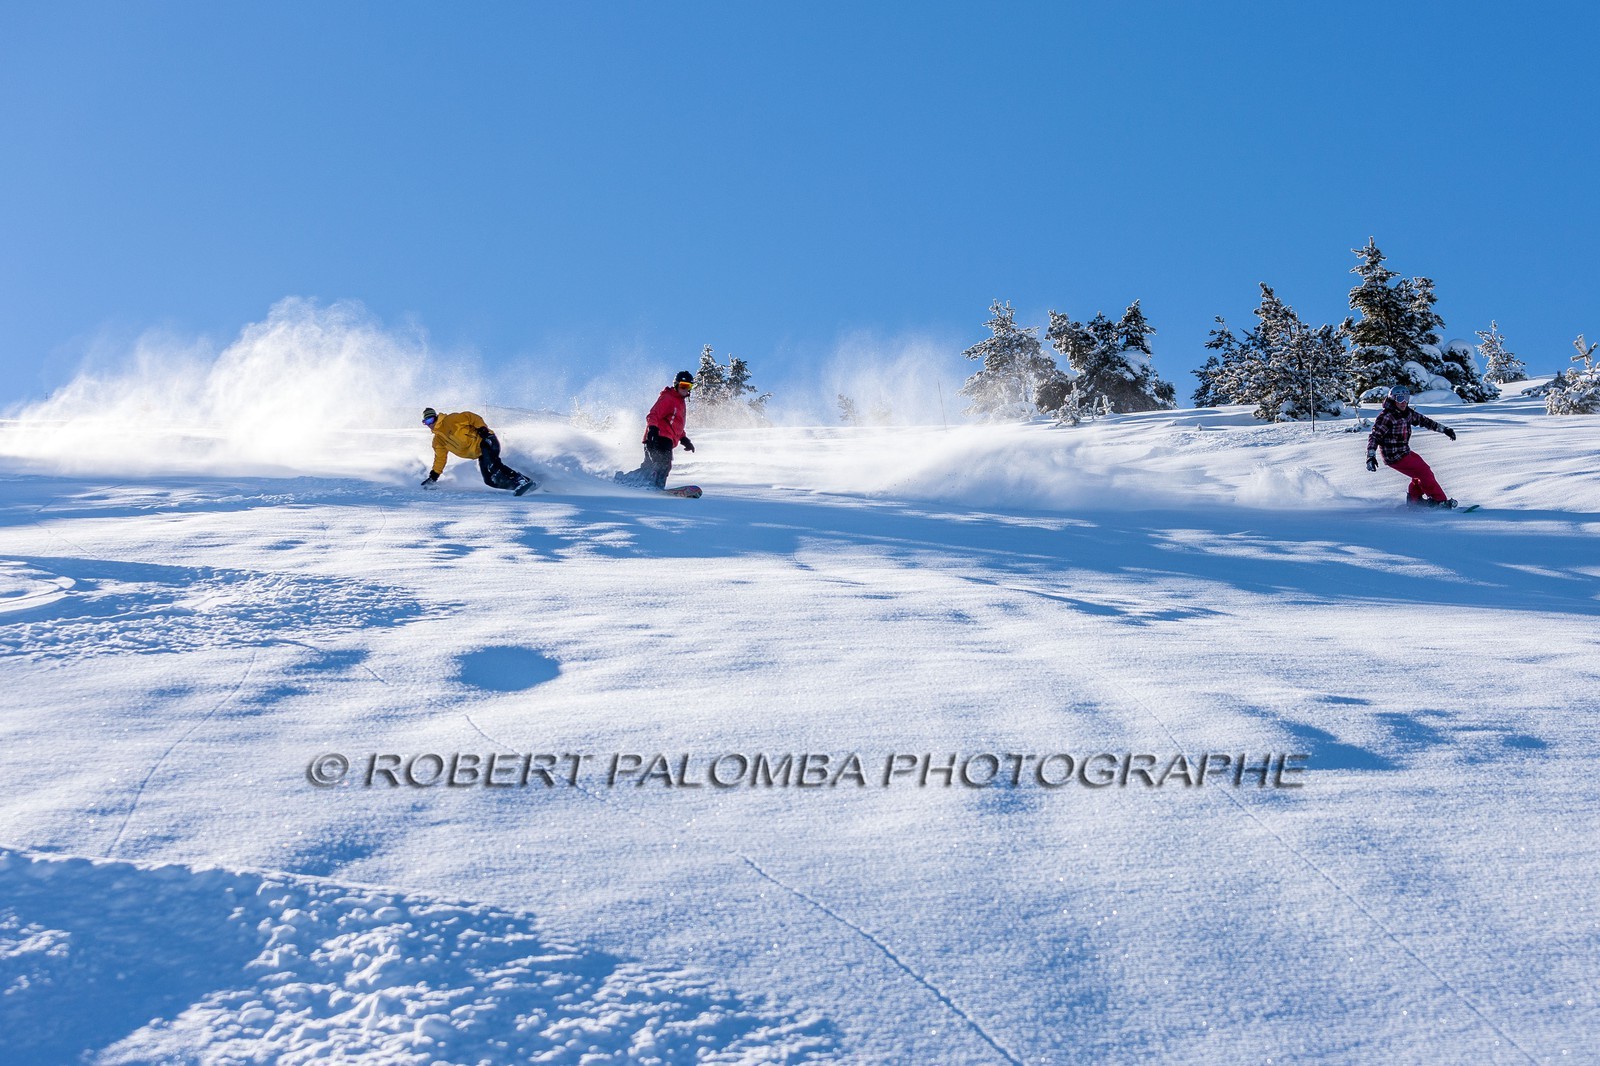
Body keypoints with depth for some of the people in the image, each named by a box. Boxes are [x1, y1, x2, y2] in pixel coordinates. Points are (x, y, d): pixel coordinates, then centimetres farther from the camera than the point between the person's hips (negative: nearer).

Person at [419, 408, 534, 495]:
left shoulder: (450, 420, -4)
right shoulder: (438, 441, 18)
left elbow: (471, 417, -8)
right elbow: (440, 458, 26)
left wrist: (482, 428, -20)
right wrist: (433, 477, 23)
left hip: (485, 440, -7)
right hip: (480, 454, 7)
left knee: (492, 466, -32)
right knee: (490, 480, -13)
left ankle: (521, 480, -37)